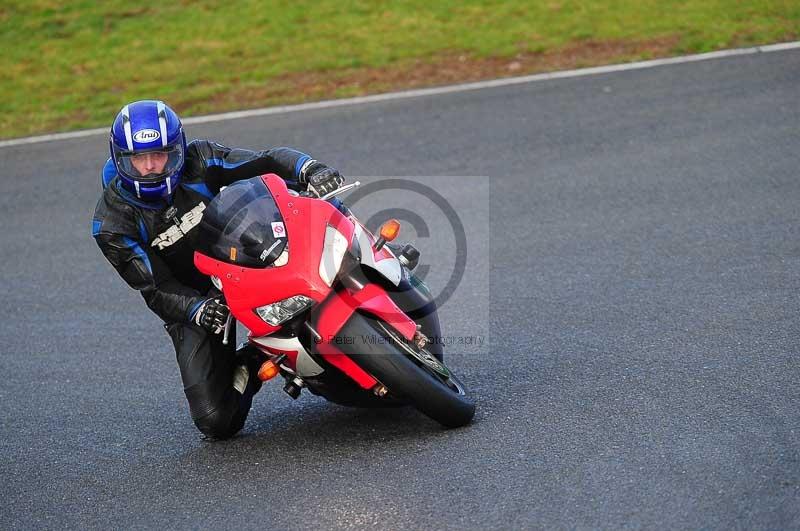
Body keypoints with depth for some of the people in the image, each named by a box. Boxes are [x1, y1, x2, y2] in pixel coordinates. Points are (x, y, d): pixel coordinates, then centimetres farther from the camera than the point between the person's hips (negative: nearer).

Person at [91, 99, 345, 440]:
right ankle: (245, 368, 14)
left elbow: (267, 161, -16)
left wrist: (310, 169, -38)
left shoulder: (197, 160, -12)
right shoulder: (111, 225, -16)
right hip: (191, 302, -1)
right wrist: (197, 311, -38)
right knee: (217, 422, -17)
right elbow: (156, 290, -18)